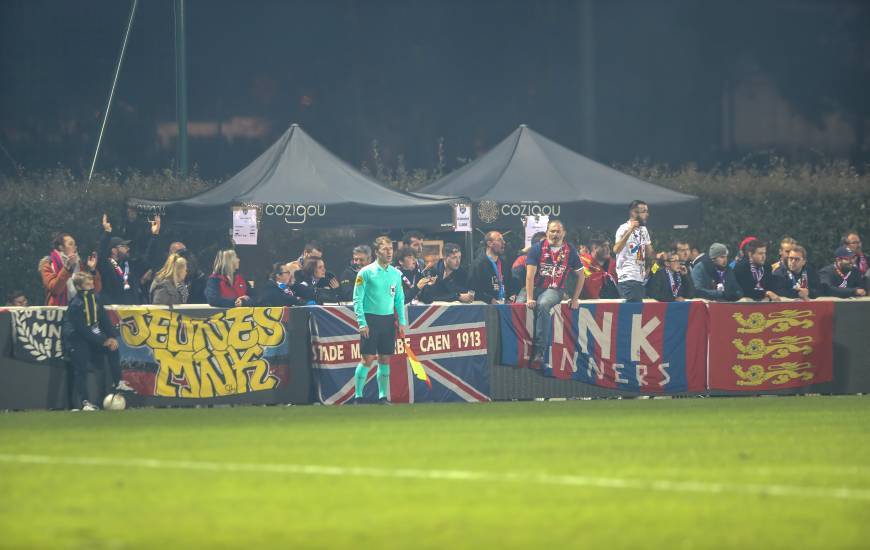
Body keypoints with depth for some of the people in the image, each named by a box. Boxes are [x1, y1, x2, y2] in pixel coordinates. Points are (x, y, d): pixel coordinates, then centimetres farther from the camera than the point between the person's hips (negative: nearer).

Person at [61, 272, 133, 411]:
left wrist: (112, 337, -9)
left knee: (112, 348, -4)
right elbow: (83, 329, -23)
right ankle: (84, 401, -6)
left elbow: (104, 320, 5)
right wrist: (103, 341, -23)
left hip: (92, 335, 7)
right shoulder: (76, 305, -20)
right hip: (76, 339, -7)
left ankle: (118, 383, 3)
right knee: (81, 369, -10)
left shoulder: (95, 299, 3)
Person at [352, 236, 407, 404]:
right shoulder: (366, 273, -4)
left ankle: (383, 396, 11)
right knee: (368, 359, -7)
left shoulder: (396, 274, 10)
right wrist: (362, 323, -12)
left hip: (389, 319, 5)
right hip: (371, 319, -4)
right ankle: (358, 396, 0)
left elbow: (400, 300, 15)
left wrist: (402, 322, 7)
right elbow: (358, 300, -5)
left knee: (385, 359, 5)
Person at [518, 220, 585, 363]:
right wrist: (529, 298, -17)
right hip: (534, 287, 1)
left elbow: (581, 276, 13)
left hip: (554, 290, -1)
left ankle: (539, 350, -34)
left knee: (542, 305, -35)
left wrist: (575, 299, 6)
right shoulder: (537, 249, -1)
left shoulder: (570, 251, 3)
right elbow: (530, 275, -8)